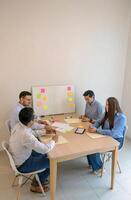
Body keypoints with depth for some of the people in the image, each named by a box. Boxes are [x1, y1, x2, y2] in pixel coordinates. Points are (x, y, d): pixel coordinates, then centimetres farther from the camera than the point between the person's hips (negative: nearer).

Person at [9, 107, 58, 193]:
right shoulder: (26, 135, -38)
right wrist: (53, 140, -14)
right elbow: (45, 149, -31)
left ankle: (39, 179, 32)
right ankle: (36, 185, 24)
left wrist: (45, 131, 3)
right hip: (22, 165, -8)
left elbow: (33, 133, 10)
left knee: (44, 155, 20)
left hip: (18, 158, 8)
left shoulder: (19, 125, -10)